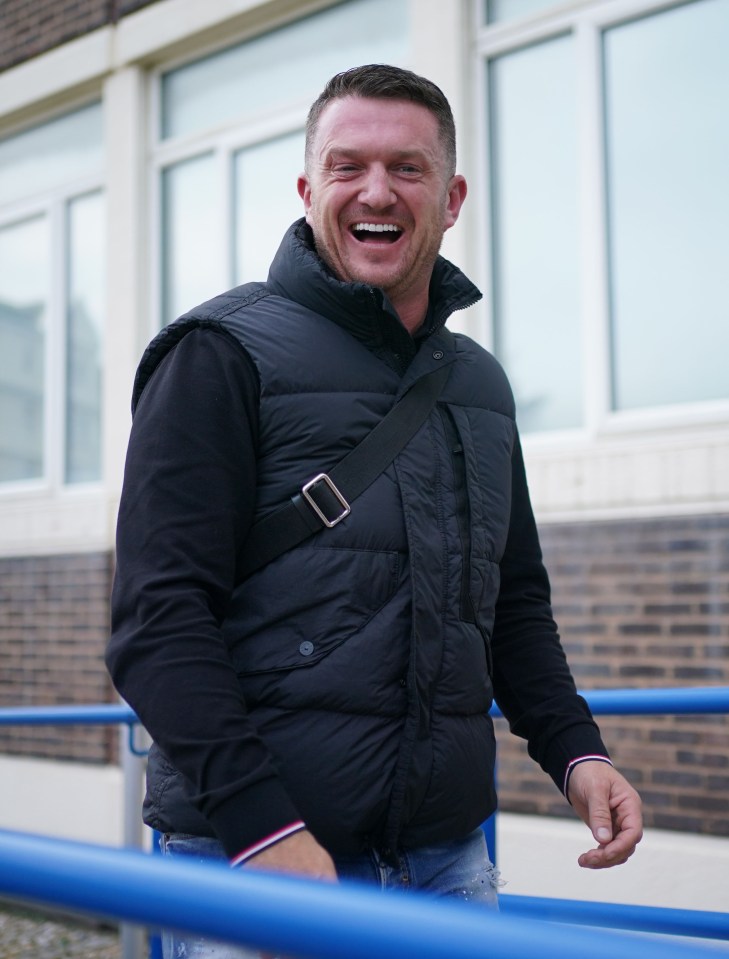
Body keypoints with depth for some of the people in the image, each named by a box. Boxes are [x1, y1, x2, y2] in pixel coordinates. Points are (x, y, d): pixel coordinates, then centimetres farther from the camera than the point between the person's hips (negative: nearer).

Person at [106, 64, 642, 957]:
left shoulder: (479, 383, 14)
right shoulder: (221, 353, -6)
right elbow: (160, 617, -13)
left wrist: (573, 748, 7)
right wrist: (260, 825, -21)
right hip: (252, 851, -5)